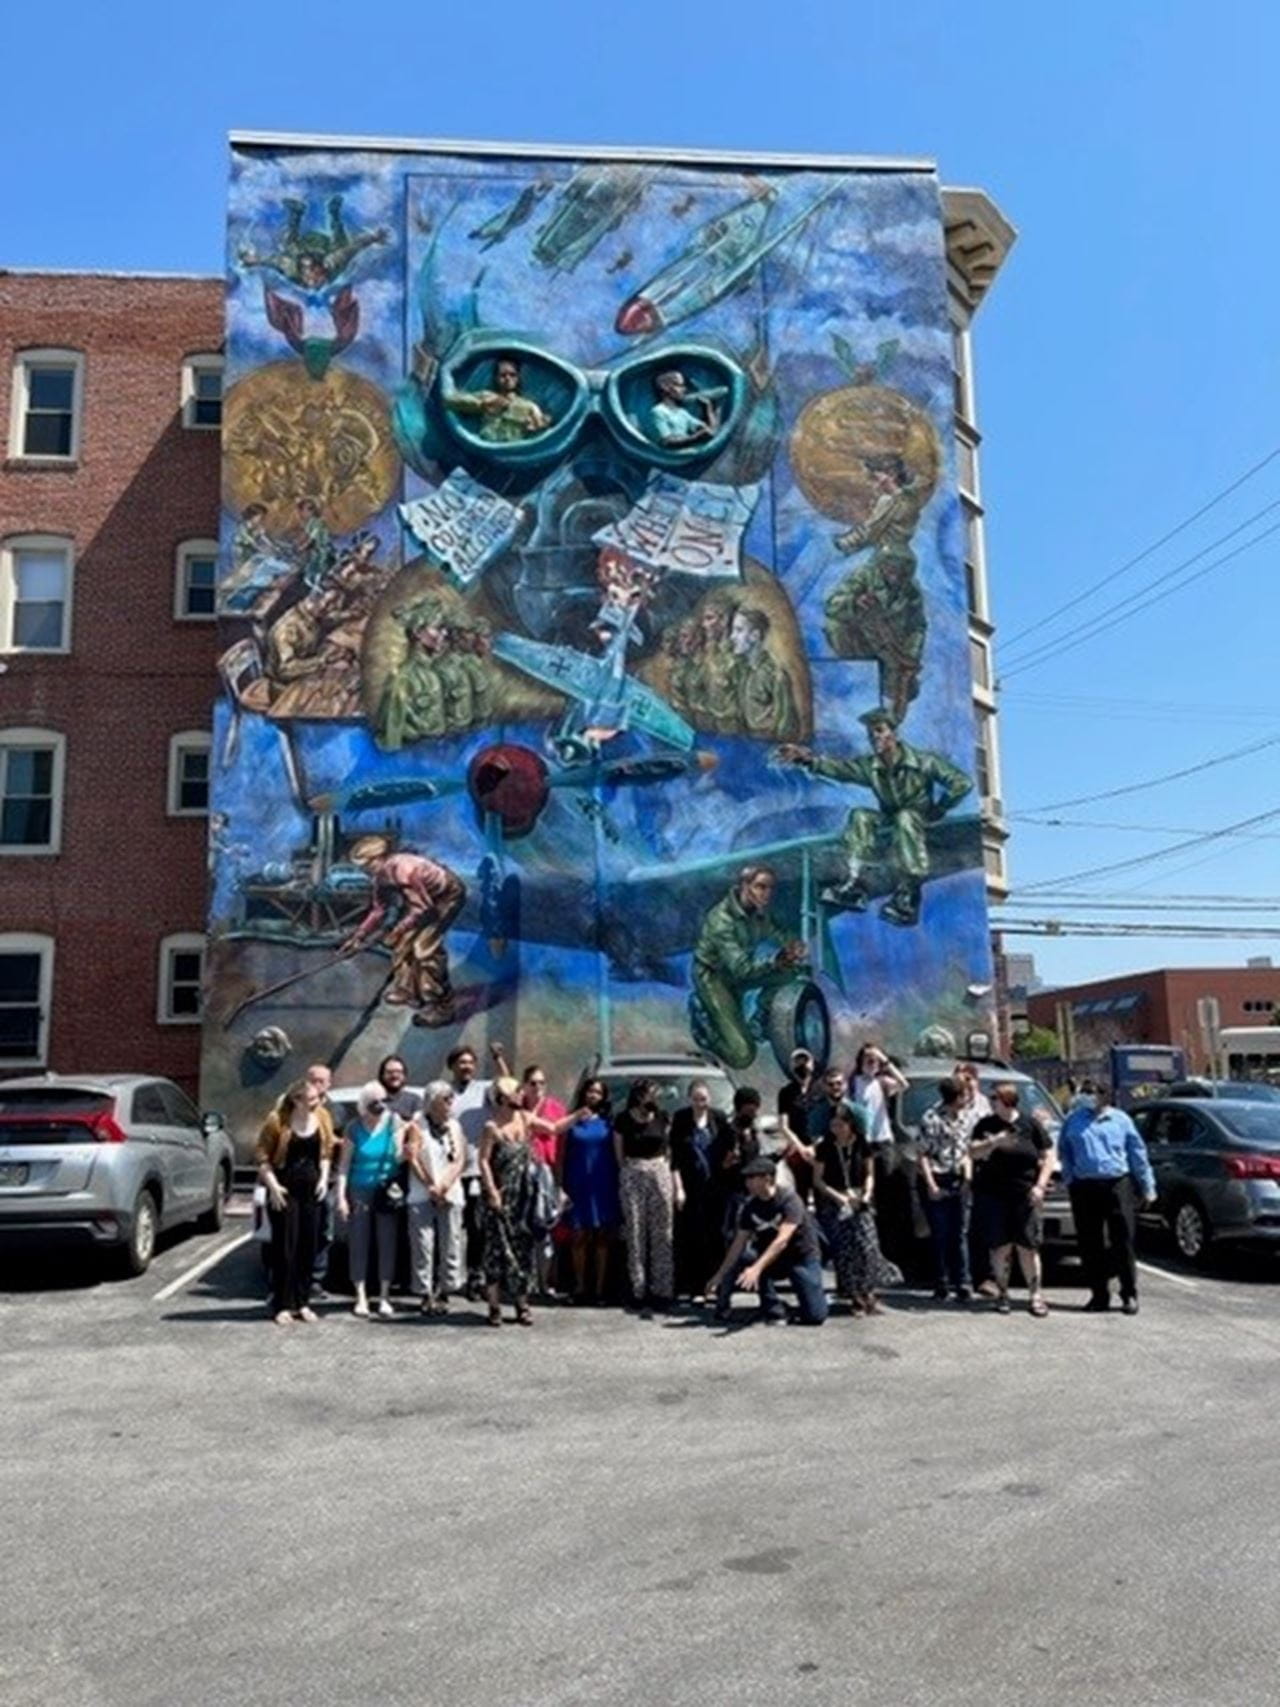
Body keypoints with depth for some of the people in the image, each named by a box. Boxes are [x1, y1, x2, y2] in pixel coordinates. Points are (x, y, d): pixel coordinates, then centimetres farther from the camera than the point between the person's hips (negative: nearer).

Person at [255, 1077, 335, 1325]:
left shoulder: (322, 1117, 2)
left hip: (311, 1188, 5)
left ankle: (302, 1302, 17)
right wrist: (273, 1185, -14)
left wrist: (324, 1177, 3)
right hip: (284, 1189, -4)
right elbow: (263, 1155, -7)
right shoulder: (277, 1120, -12)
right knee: (285, 1247, -3)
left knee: (308, 1246, 6)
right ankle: (282, 1306, 6)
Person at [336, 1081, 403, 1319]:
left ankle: (384, 1297, 12)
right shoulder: (354, 1127, -1)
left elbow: (400, 1157, -1)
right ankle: (361, 1297, 11)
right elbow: (345, 1163, 1)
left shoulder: (393, 1122, 0)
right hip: (360, 1191, 0)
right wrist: (341, 1195, -5)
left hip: (386, 1191, 0)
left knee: (386, 1243, 2)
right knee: (358, 1244, 1)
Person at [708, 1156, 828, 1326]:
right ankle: (773, 1309, -10)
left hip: (802, 1257, -5)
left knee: (815, 1316, -18)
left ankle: (817, 1296, 19)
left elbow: (782, 1240, -36)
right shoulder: (750, 1205, -7)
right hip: (771, 1257, 5)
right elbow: (739, 1242, -5)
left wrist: (756, 1268, -46)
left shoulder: (789, 1200, -25)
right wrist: (720, 1274, -11)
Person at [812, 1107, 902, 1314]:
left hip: (857, 1198, 1)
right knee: (844, 1247, -10)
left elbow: (869, 1173, 11)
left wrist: (866, 1194, -6)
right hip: (832, 1200, -1)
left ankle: (868, 1292, -6)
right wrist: (840, 1197, -11)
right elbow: (817, 1180, 0)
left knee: (866, 1243, -14)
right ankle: (856, 1296, -3)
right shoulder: (825, 1148, -3)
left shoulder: (862, 1144, 1)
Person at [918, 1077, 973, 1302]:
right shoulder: (932, 1119, -11)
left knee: (960, 1234, 5)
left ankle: (963, 1283, 8)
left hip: (959, 1182, 6)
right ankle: (941, 1284, 10)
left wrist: (968, 1172, 6)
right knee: (940, 1236, 0)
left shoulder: (964, 1119, 10)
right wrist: (931, 1185, -16)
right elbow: (922, 1155, -11)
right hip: (938, 1182, -5)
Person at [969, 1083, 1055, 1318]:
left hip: (1024, 1195, -1)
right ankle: (1002, 1293, 13)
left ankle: (1035, 1295, 10)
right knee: (1000, 1246, 2)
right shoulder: (986, 1125, 5)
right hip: (994, 1195, 1)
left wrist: (1040, 1185, -6)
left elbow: (1048, 1157, 5)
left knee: (1028, 1246, 0)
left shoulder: (1030, 1125, 2)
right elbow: (973, 1152, -3)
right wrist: (994, 1143, -21)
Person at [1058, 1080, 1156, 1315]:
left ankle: (1129, 1295, 9)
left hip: (1117, 1184, -2)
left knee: (1122, 1242, -2)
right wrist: (1069, 1178, 5)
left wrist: (1147, 1187, 7)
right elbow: (1063, 1152, 16)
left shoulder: (1120, 1120, 5)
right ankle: (1099, 1294, 16)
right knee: (1090, 1244, 5)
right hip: (1084, 1187, 2)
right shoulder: (1073, 1120, 9)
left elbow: (1138, 1154, 8)